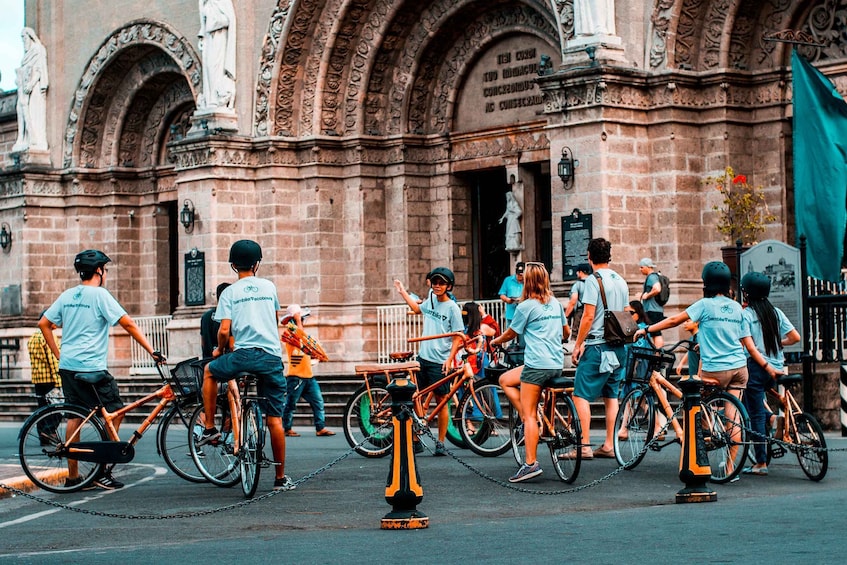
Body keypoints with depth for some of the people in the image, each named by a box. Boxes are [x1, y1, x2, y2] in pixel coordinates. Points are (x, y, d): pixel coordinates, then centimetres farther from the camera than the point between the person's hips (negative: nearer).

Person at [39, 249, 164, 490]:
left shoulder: (67, 296, 12)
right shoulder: (100, 295, -9)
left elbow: (44, 324, 15)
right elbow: (128, 324, -12)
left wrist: (58, 354, 18)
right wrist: (152, 351, -11)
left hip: (67, 366, 7)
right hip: (91, 368, -7)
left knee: (75, 417, 13)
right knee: (114, 413, 2)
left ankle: (72, 476, 15)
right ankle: (102, 471, -1)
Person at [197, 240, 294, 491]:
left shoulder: (229, 293, 3)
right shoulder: (269, 287, 12)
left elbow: (224, 331, -6)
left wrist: (219, 350, 15)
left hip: (243, 355, -2)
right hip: (271, 357, 2)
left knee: (209, 371, 30)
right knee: (275, 419, 6)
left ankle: (210, 428, 24)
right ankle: (281, 477, 9)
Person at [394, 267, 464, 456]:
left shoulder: (452, 308, -8)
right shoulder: (431, 301, 9)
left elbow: (458, 337, -10)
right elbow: (417, 309, 33)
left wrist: (449, 359, -18)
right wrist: (402, 292, 33)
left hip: (440, 361, -6)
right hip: (423, 357, 6)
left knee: (441, 401, 2)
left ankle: (440, 443, 9)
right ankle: (415, 440, 11)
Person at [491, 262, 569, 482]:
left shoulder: (526, 306, -6)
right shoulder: (555, 303, 13)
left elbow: (510, 333, 6)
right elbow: (566, 332, 24)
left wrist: (494, 341, 26)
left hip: (537, 365, -8)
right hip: (557, 364, 8)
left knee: (529, 416, -2)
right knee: (505, 379, 23)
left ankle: (531, 464, -6)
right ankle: (529, 418, 13)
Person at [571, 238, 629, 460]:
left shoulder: (593, 280, -11)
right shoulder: (621, 281, 12)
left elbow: (588, 316, -15)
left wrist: (578, 344, -10)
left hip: (597, 346, -8)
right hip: (618, 347, 8)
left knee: (581, 395, -7)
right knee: (611, 395, 12)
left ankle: (585, 446, -13)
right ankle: (609, 445, 13)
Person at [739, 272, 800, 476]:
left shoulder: (745, 314, -7)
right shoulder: (776, 313, 8)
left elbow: (748, 344, -18)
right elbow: (795, 337, 7)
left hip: (756, 367, -6)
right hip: (777, 369, 6)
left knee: (756, 414, -2)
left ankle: (761, 463, -2)